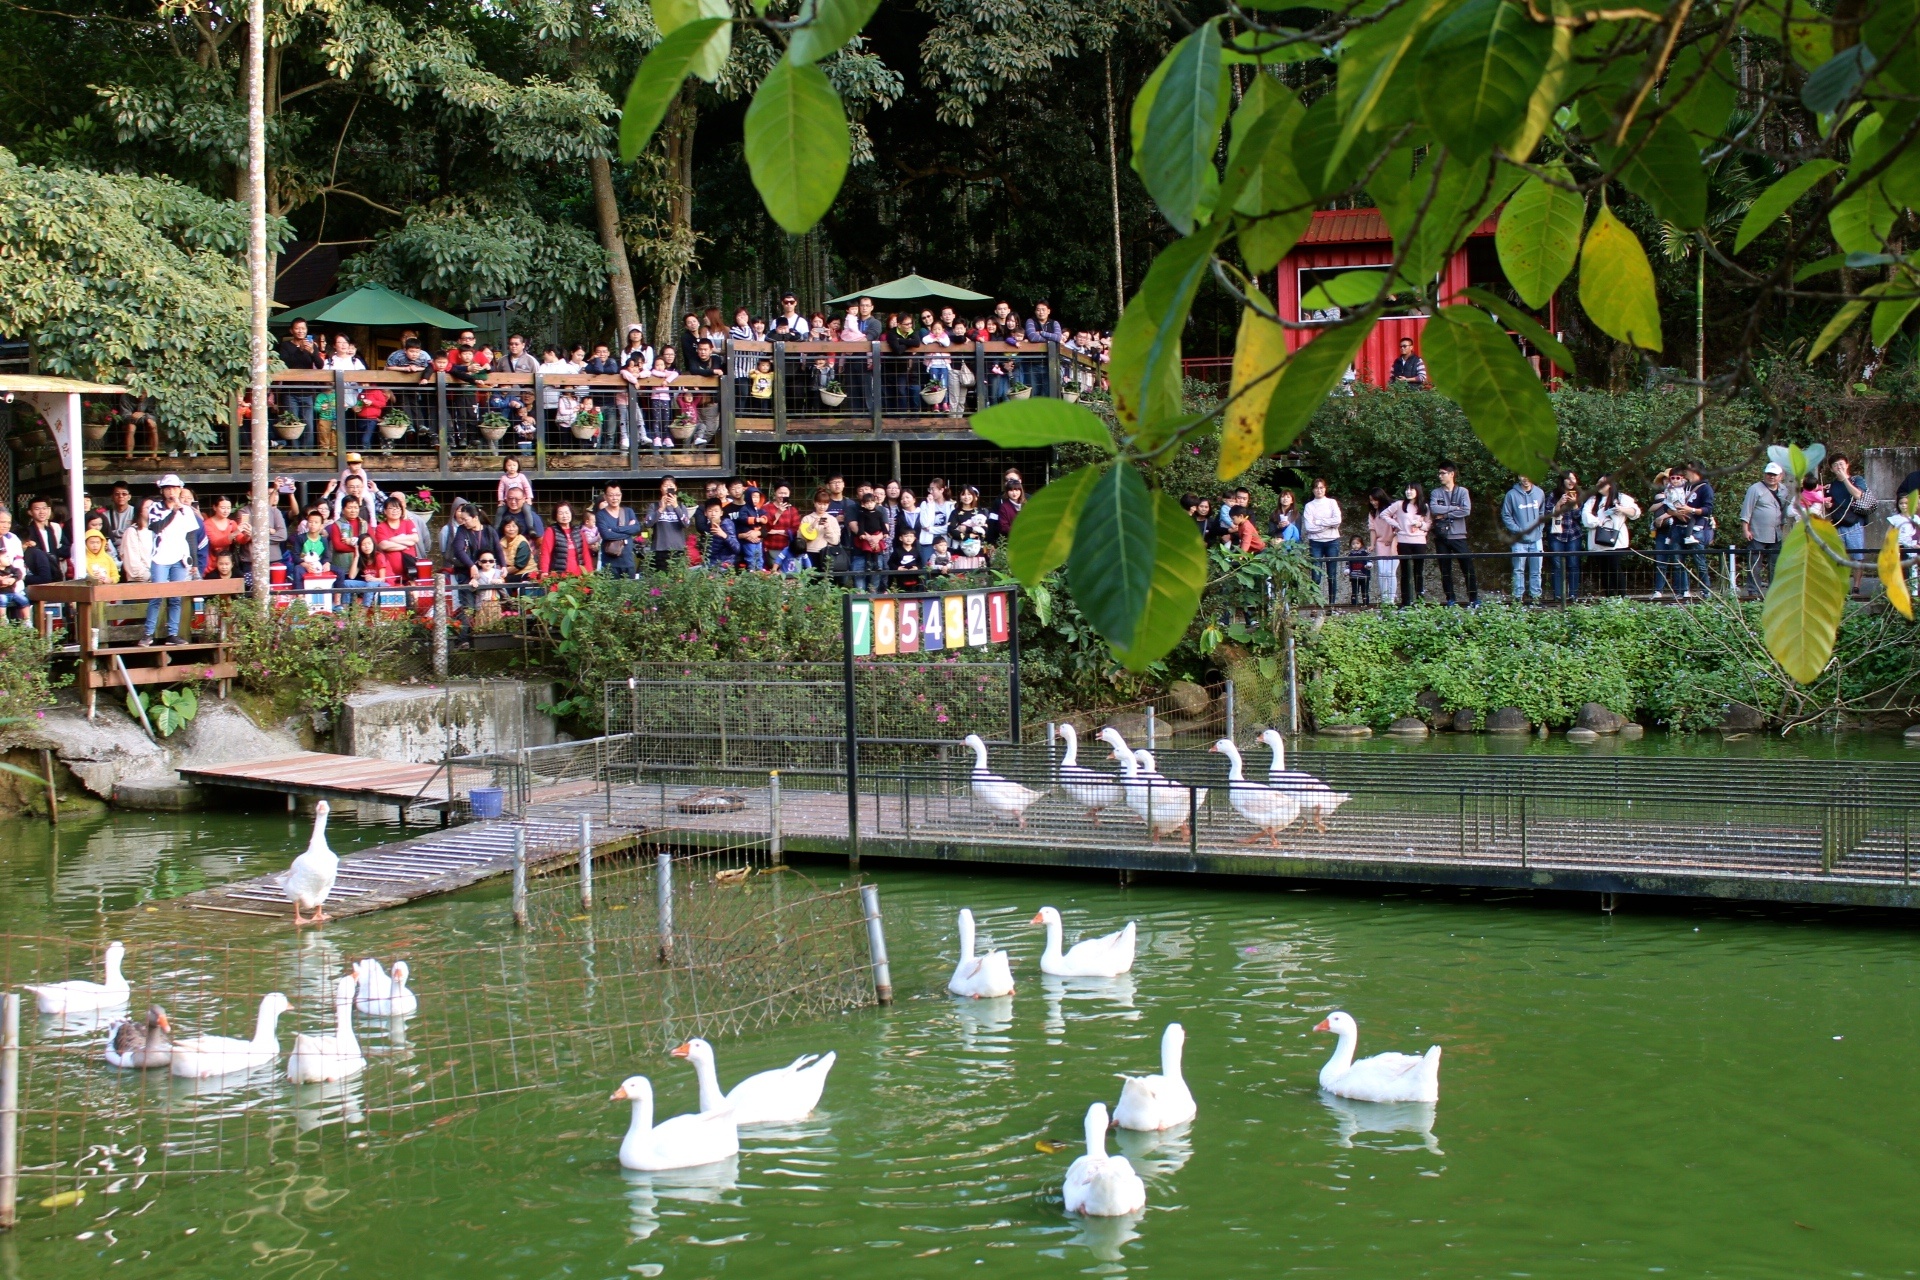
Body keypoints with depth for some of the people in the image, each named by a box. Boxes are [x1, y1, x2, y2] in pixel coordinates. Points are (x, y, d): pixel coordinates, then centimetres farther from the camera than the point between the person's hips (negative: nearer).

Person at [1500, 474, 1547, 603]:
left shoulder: (1539, 493, 6)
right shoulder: (1512, 494, -5)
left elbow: (1543, 514, 15)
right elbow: (1506, 516, -3)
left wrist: (1540, 529, 3)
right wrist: (1517, 530, -11)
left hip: (1536, 539, 3)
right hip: (1519, 540, -3)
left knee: (1536, 571, 7)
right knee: (1519, 570, -1)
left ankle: (1536, 596, 14)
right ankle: (1518, 597, 3)